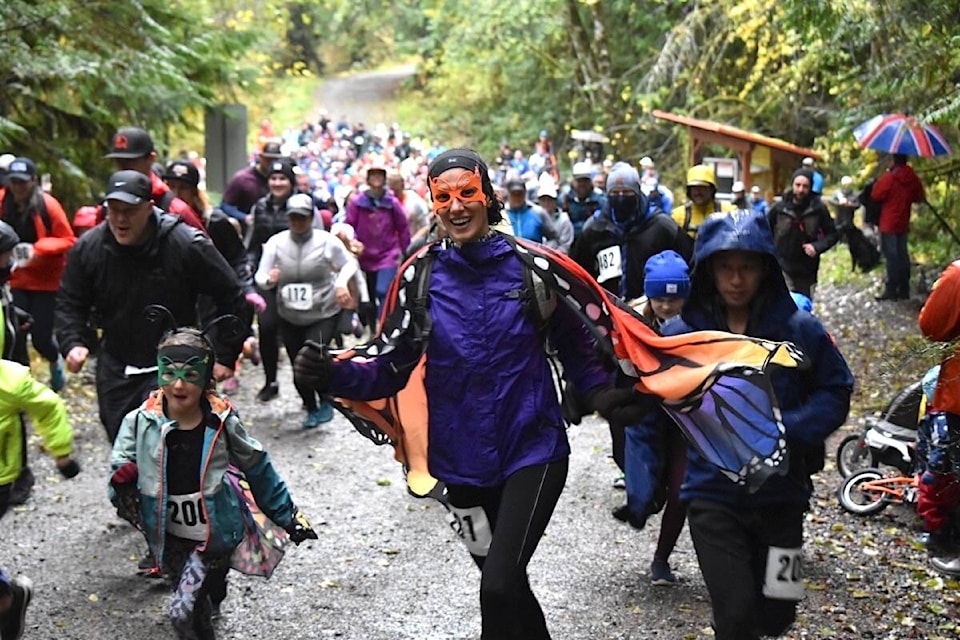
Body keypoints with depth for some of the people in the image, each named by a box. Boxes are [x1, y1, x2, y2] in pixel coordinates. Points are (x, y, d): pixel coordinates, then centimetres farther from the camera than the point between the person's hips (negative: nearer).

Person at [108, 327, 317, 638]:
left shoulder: (221, 421, -9)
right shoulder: (141, 422, -9)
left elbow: (257, 469, 3)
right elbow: (120, 468, -7)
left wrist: (287, 515, 9)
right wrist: (122, 483, -32)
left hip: (214, 537, -2)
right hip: (169, 539, 3)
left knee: (184, 612, -14)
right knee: (200, 601, 17)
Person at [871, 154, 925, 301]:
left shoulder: (888, 178, -16)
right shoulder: (913, 178, 3)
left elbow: (876, 195, -11)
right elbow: (920, 197, 12)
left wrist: (877, 182, 3)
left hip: (889, 223, -6)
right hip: (903, 223, 6)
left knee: (891, 256, -4)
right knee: (902, 255, 12)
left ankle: (891, 290, -4)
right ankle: (904, 290, 16)